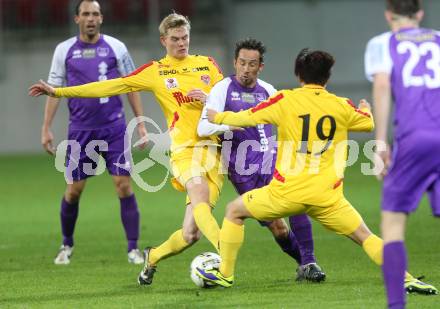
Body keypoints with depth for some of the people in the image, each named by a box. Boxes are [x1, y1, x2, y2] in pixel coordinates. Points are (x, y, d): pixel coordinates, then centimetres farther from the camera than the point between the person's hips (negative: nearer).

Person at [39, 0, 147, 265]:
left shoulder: (115, 47, 0)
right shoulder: (64, 50, 3)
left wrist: (141, 123, 0)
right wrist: (46, 129, 1)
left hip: (114, 128, -1)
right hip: (80, 130, 1)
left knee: (124, 185, -8)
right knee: (74, 190, 4)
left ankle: (133, 249, -2)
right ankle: (67, 245, 25)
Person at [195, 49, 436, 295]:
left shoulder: (285, 101, -2)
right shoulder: (342, 107, 4)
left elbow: (244, 119, 2)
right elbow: (368, 124, 23)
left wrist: (217, 117, 22)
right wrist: (367, 109, 47)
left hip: (287, 192, -1)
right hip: (327, 197, 1)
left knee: (235, 211, 20)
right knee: (365, 237, 10)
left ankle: (225, 274, 22)